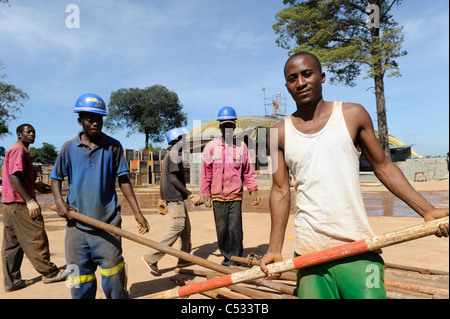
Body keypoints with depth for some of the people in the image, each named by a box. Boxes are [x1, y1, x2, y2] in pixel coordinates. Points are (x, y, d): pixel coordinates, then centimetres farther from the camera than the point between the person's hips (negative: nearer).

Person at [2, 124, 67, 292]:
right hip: (20, 204, -11)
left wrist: (35, 185, 22)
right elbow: (14, 177, -22)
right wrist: (30, 200, -26)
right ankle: (50, 273, 9)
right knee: (36, 239, -1)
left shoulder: (22, 151, 20)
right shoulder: (18, 150, -11)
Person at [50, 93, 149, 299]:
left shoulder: (113, 146, 0)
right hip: (76, 223, 2)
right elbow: (55, 178, 13)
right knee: (79, 279, 11)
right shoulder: (69, 148, 4)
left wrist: (137, 213, -6)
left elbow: (123, 180, 1)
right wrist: (59, 201, -6)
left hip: (107, 222, -2)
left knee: (113, 277, 4)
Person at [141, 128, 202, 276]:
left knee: (186, 227, 12)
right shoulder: (174, 154, -10)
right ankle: (151, 258, -11)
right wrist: (189, 193, -16)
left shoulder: (169, 154, 20)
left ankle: (184, 260, 18)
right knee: (178, 226, -13)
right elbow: (173, 178, -19)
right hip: (174, 197, -11)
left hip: (175, 197, 11)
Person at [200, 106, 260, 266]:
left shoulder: (241, 146, 5)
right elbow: (205, 172, 5)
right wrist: (205, 195, 3)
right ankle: (227, 257, 29)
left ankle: (234, 260, 15)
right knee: (221, 230, 9)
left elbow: (248, 171, 10)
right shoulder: (211, 147, 2)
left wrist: (253, 189, 4)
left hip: (236, 196, 0)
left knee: (235, 230, -2)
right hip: (218, 197, 1)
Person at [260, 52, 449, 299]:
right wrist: (274, 249, 0)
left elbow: (382, 167, 9)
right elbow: (281, 191, 4)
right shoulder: (280, 134, 3)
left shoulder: (352, 115, 3)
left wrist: (427, 210, 1)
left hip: (356, 248, 0)